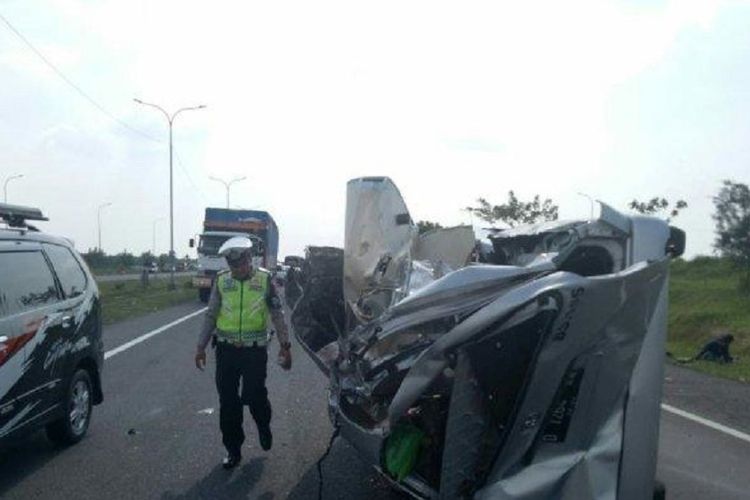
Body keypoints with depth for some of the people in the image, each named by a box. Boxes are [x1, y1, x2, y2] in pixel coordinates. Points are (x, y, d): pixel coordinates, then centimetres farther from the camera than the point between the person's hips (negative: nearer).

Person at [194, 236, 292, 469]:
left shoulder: (265, 280, -5)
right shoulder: (221, 281, 1)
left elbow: (277, 315, -2)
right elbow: (211, 315, 6)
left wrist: (284, 345, -7)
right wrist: (201, 346, 4)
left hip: (255, 350, -2)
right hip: (226, 349, 3)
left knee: (254, 396, -2)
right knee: (228, 402, 6)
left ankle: (263, 426, 33)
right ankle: (233, 450, 22)